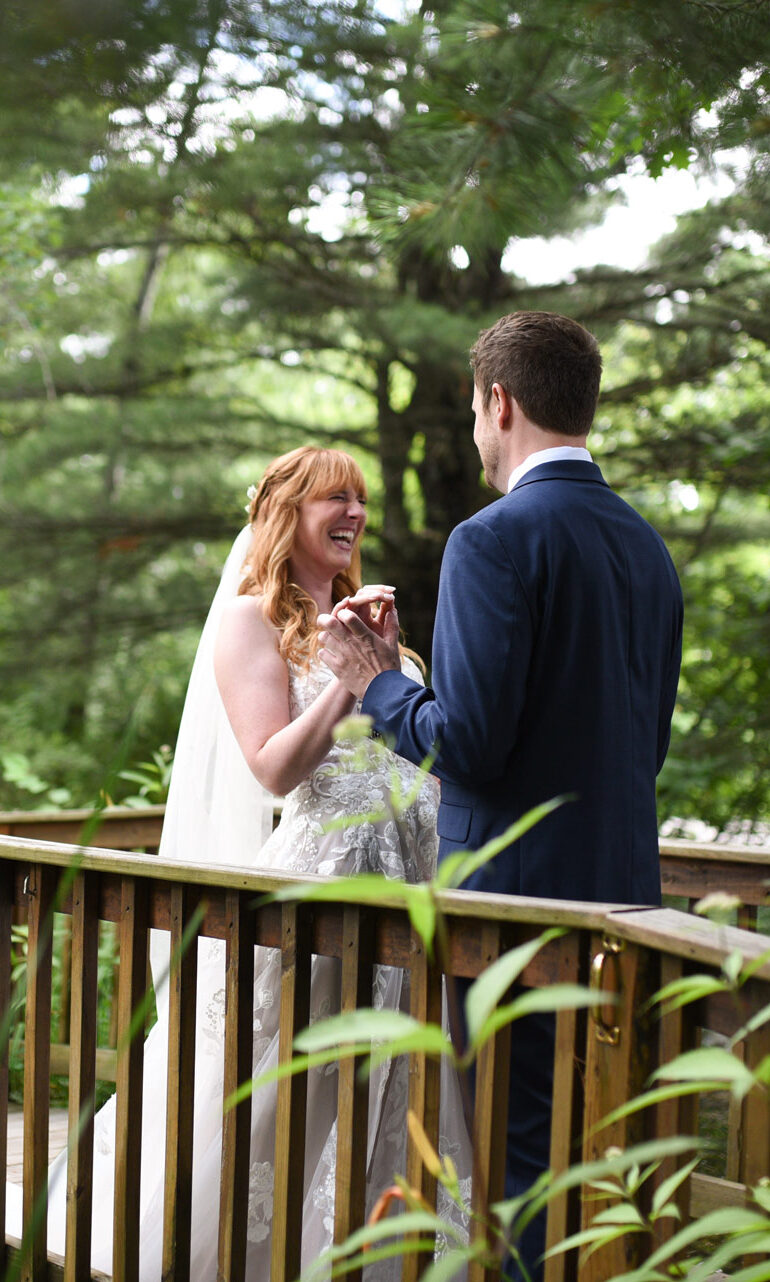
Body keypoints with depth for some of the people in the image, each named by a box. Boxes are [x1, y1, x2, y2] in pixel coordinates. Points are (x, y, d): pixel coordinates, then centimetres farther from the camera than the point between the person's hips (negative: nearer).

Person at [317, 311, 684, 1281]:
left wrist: (374, 681, -2)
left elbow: (468, 743, -20)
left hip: (517, 892, -8)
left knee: (519, 1155, 0)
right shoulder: (647, 547, 11)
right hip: (624, 890, 8)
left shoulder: (496, 539, -14)